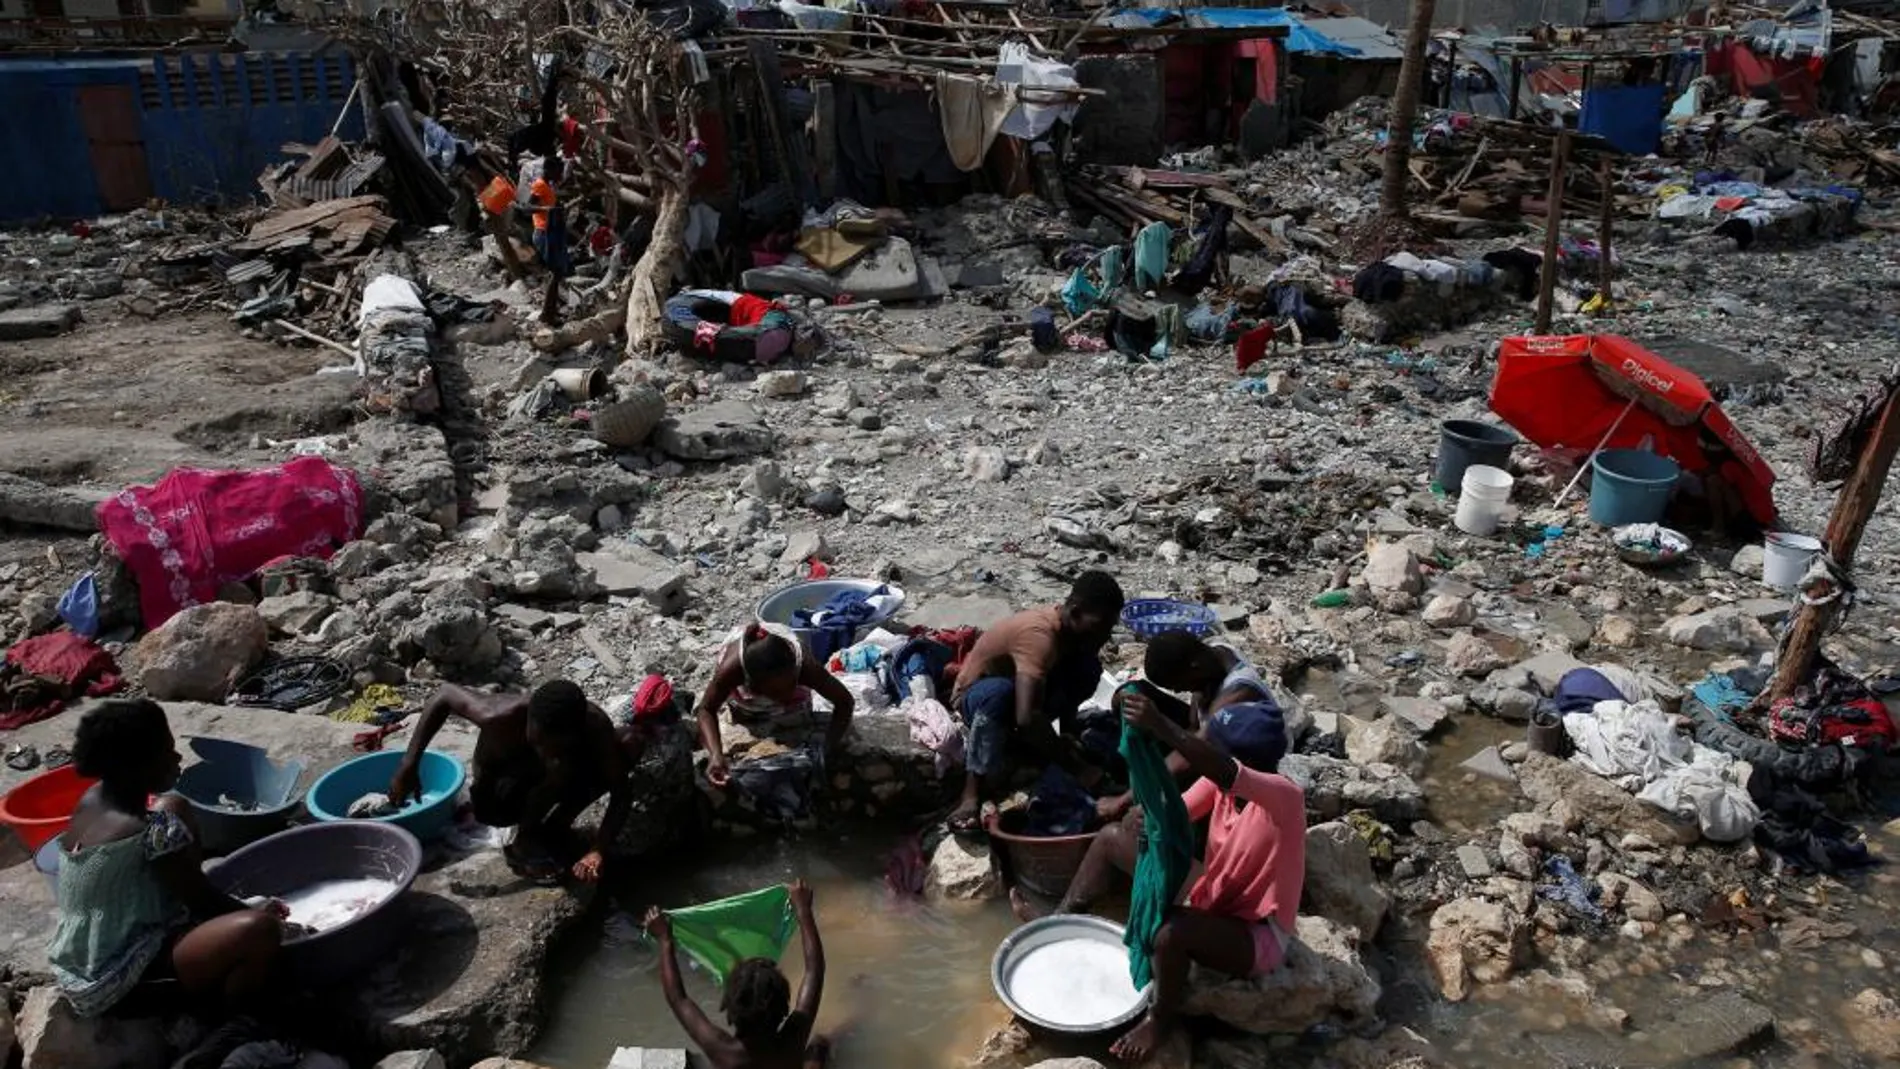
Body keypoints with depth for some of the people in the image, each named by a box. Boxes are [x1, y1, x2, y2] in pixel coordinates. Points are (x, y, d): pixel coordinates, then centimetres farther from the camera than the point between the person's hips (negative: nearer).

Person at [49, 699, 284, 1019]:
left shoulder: (94, 799, -1)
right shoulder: (153, 832, -27)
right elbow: (201, 898, -14)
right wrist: (257, 914, 4)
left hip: (83, 961, 10)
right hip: (119, 978, -10)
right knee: (261, 930, -32)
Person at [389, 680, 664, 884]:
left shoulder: (595, 726, -31)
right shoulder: (503, 717, -38)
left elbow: (622, 792, -27)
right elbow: (445, 695, -22)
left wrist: (598, 851, -41)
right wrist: (409, 764, -26)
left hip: (539, 791, 4)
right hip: (498, 797, -3)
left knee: (630, 743, -17)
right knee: (557, 769, -35)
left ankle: (554, 828, -1)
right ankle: (524, 844, -9)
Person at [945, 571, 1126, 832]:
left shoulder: (1073, 629, -12)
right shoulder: (1039, 634, -37)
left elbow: (1067, 684, 4)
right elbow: (1026, 717, -47)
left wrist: (1066, 737, -9)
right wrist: (1073, 765, -39)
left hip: (1021, 691, 7)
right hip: (975, 695, -7)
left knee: (1087, 669, -15)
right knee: (999, 692, -42)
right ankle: (973, 791, -32)